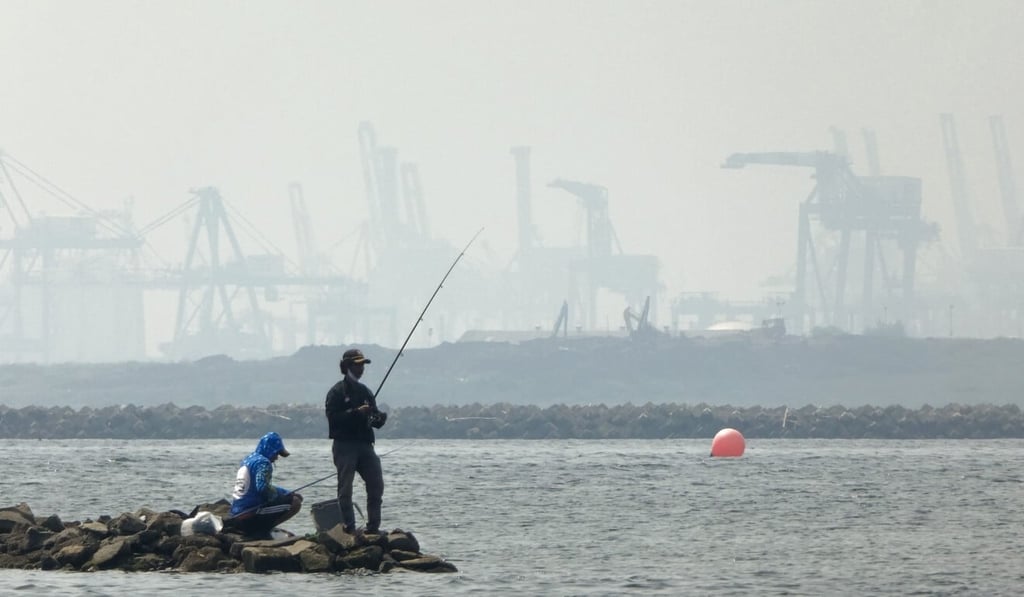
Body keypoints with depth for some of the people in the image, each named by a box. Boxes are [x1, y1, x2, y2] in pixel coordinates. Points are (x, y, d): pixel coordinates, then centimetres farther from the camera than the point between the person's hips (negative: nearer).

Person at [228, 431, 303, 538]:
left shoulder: (247, 460, 18)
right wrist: (287, 494, -9)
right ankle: (260, 531, -12)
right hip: (251, 512, -9)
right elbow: (263, 488, -25)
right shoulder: (263, 463, -11)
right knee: (295, 503, -10)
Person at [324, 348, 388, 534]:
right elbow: (333, 417, -15)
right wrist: (356, 413, -22)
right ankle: (349, 527, -5)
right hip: (344, 444, -7)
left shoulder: (365, 392, 18)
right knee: (345, 489, -5)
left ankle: (373, 526, 5)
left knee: (376, 484, -1)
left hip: (364, 444, 7)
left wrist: (380, 418, -3)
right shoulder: (337, 392, -3)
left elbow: (375, 420, 20)